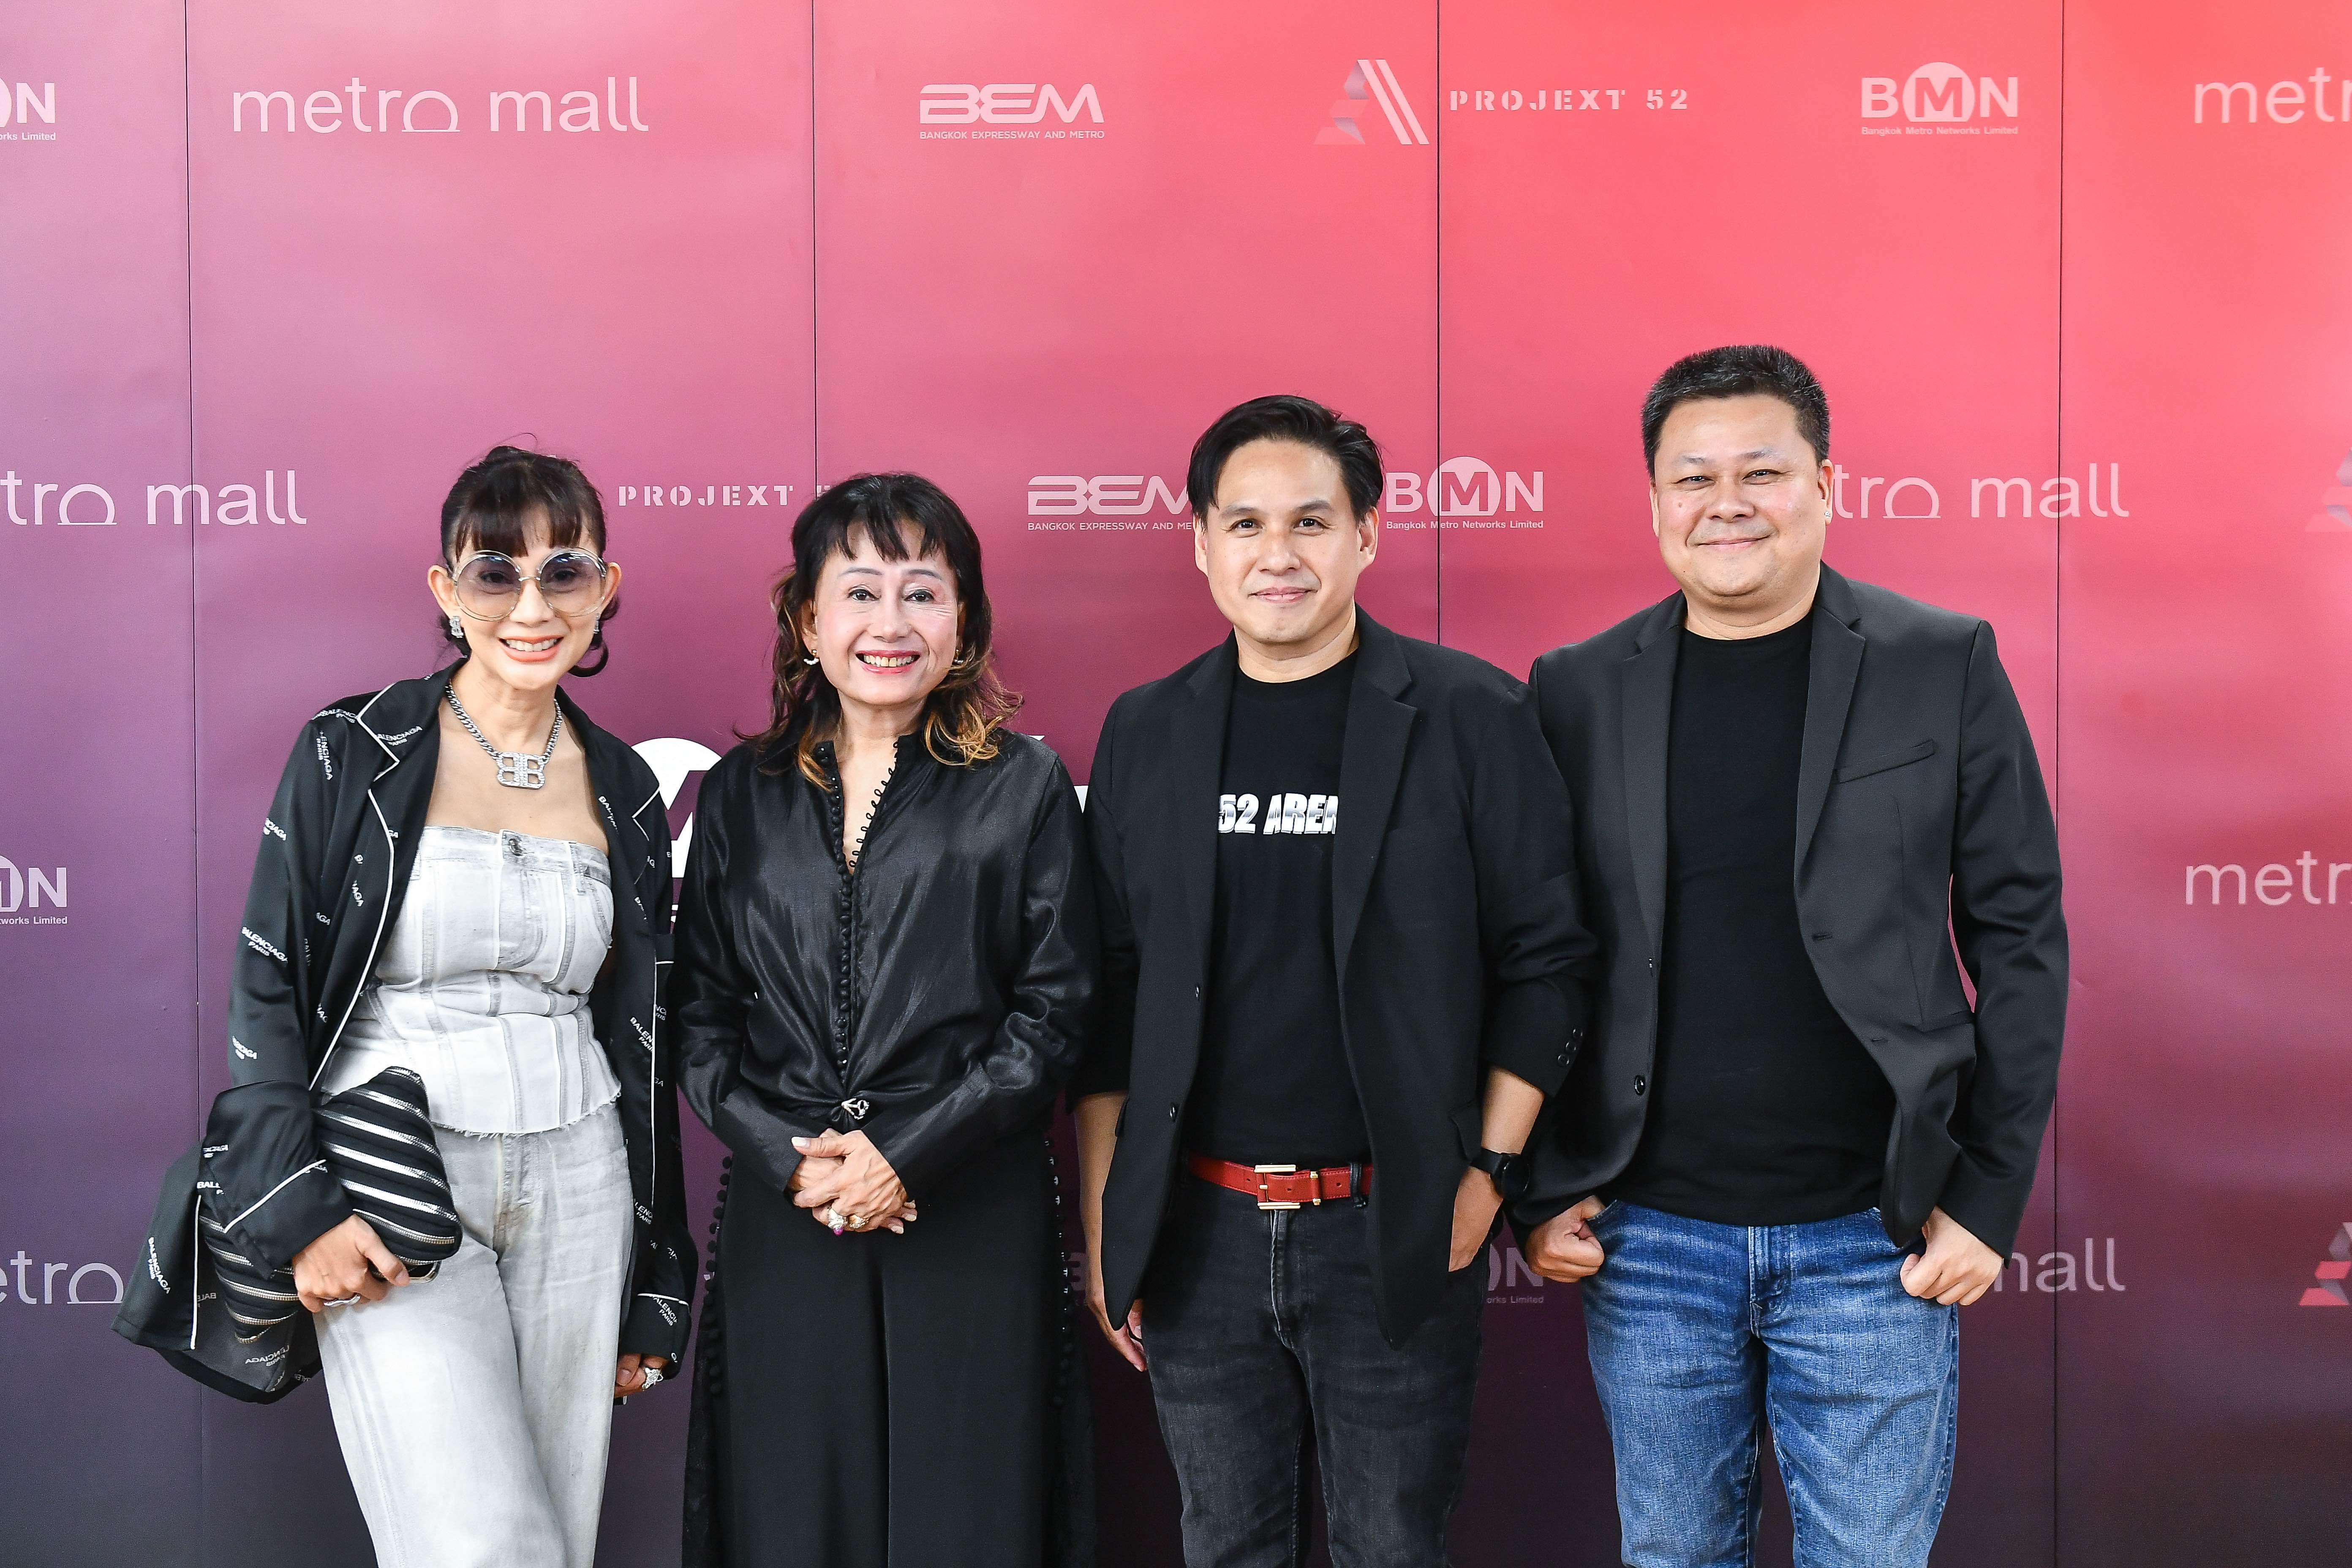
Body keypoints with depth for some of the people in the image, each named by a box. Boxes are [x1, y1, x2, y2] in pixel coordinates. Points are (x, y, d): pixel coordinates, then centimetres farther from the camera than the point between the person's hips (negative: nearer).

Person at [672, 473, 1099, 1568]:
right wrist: (790, 1156, -8)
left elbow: (1053, 1013, -3)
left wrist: (908, 1152, -12)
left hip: (972, 1223, -2)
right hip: (782, 1225, 2)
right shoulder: (740, 794, 9)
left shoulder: (1025, 789, 2)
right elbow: (700, 1015, 7)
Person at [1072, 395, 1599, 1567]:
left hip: (1395, 1237, -2)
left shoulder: (1470, 716, -4)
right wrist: (1101, 1226, 7)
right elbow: (1109, 992, 8)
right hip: (1197, 1231, 3)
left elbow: (1545, 963, -3)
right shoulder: (1146, 732, 6)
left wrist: (1489, 1171, -7)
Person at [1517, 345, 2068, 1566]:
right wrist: (1534, 1191, 1)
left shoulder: (1946, 666, -1)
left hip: (1874, 1238, -1)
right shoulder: (1579, 689, 2)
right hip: (1649, 1236, 2)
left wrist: (1990, 1193, -4)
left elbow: (2019, 938, 0)